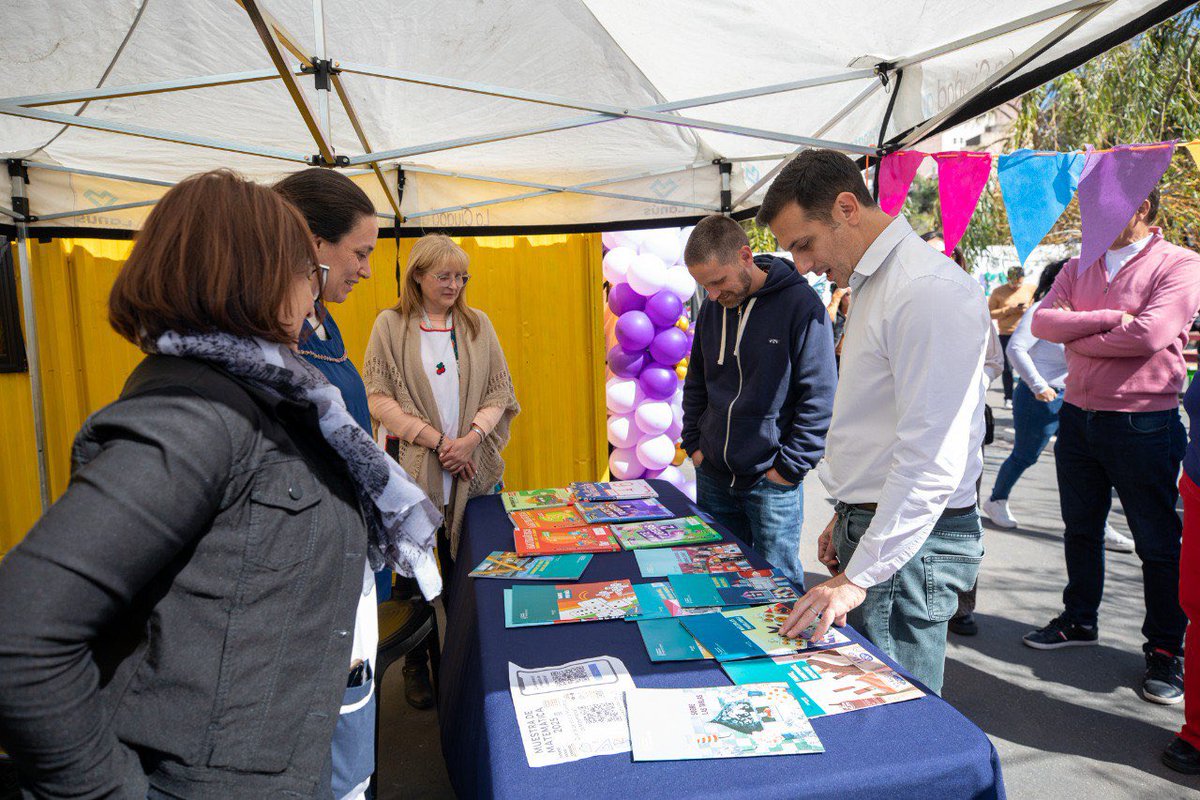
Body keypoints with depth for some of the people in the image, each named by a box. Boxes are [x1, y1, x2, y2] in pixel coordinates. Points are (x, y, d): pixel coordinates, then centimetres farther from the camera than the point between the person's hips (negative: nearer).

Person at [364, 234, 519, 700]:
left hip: (471, 469, 2)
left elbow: (500, 391, 5)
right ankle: (415, 661, 28)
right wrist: (436, 439, -14)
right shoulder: (390, 325, 0)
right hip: (411, 467, -2)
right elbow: (378, 397, -7)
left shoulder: (478, 324, 7)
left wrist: (471, 438, -11)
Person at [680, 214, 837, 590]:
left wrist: (790, 467, -12)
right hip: (712, 475, 6)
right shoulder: (712, 308, 6)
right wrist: (694, 445, 10)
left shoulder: (800, 304, -13)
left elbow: (819, 398, -12)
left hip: (771, 484, -5)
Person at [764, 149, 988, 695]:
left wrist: (858, 577, -21)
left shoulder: (929, 290, -19)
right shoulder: (872, 283, 14)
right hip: (873, 522, 9)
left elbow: (932, 460, -24)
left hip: (910, 543, -9)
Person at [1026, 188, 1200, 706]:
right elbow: (1043, 321, -5)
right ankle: (1079, 620, 33)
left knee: (1158, 542, 6)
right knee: (1081, 528, 17)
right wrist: (1109, 319, -17)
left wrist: (1076, 335, -11)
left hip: (1143, 424, -5)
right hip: (1078, 416, 6)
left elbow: (1151, 333, -22)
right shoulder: (1080, 268, 9)